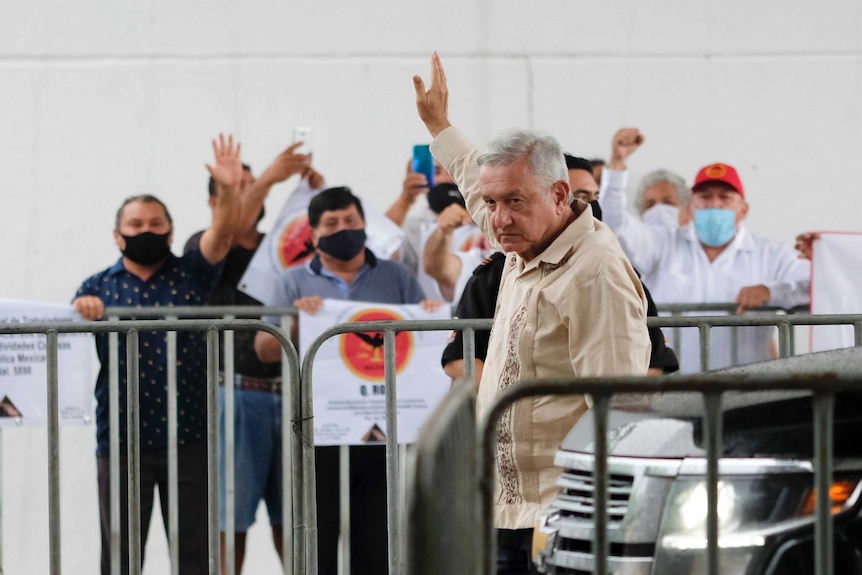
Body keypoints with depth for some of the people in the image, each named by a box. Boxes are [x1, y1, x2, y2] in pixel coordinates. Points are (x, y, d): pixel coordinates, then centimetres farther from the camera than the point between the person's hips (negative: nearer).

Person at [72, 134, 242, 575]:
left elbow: (221, 234, -7)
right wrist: (83, 312, -28)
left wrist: (229, 191, -27)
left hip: (189, 437, 0)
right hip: (122, 438, 0)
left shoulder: (191, 275, 8)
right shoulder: (99, 287, 9)